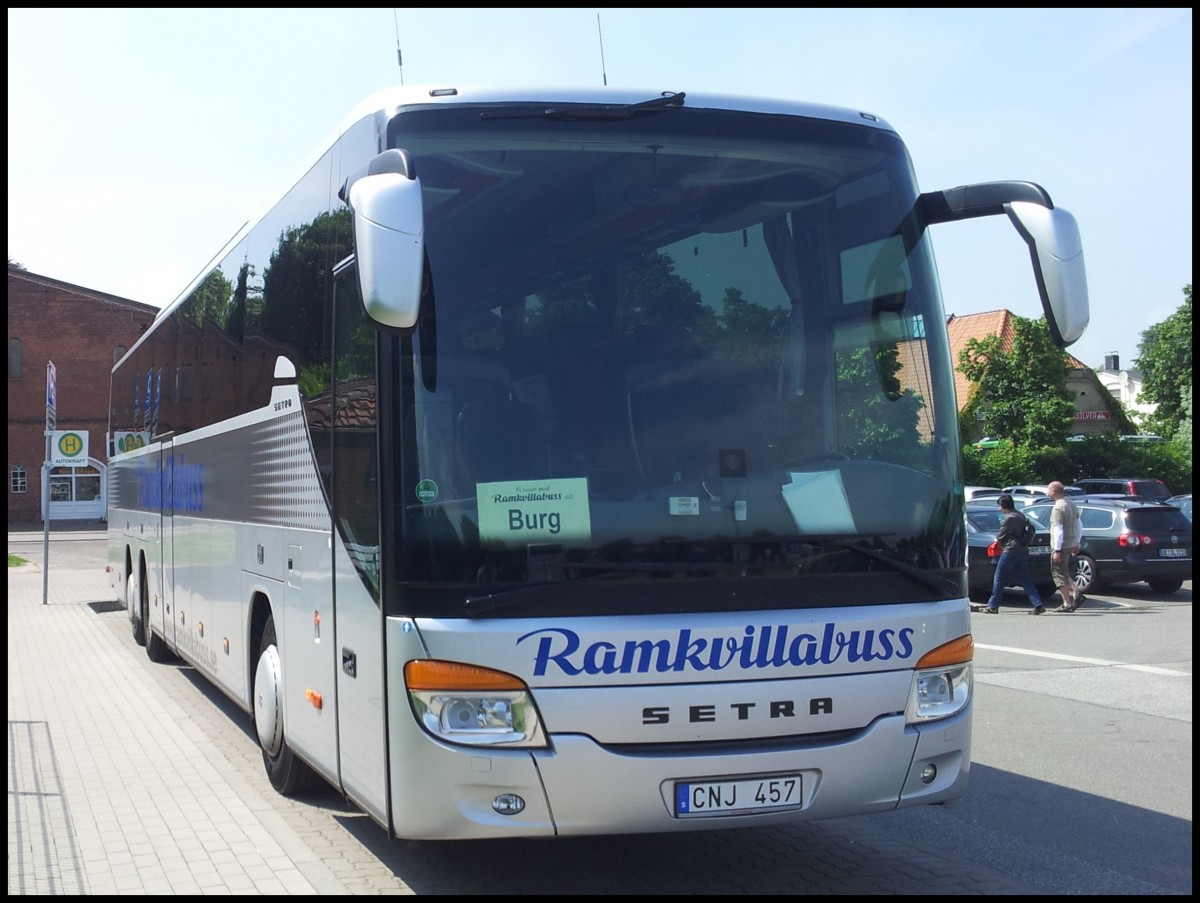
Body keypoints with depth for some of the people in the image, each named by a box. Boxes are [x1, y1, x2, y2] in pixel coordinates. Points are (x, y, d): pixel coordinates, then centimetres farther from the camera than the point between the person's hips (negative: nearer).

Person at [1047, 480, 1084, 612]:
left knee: (1059, 574, -1)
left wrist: (1057, 550, -21)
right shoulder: (1072, 504, 11)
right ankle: (1077, 594, 10)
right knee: (1064, 573, 21)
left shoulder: (1058, 508, -18)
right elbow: (1079, 527, 18)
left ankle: (1067, 604, 0)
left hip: (1061, 546, -9)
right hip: (1071, 544, 9)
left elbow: (1058, 531, -22)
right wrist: (1077, 544, 24)